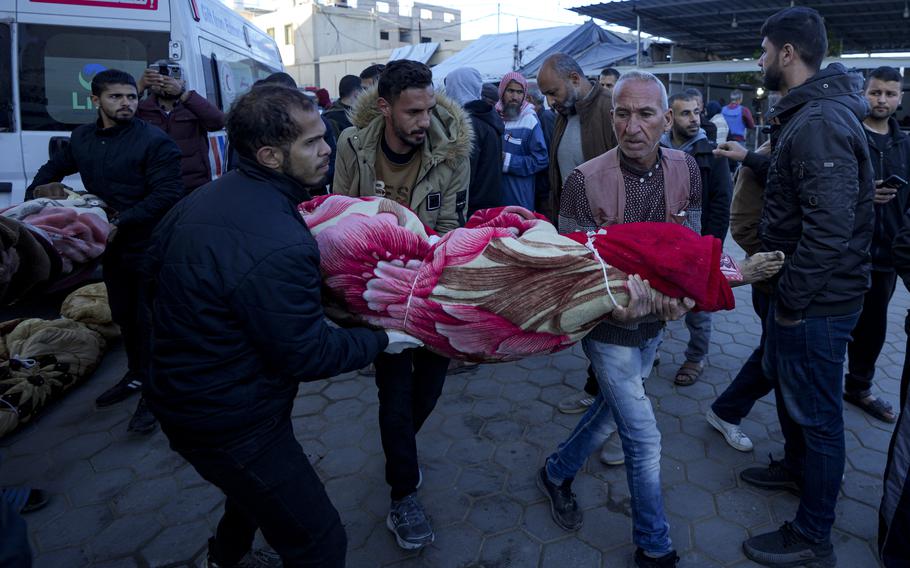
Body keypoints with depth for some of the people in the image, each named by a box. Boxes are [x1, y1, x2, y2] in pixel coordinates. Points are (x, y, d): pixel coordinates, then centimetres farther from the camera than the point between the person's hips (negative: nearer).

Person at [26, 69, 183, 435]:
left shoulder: (155, 141, -12)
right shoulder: (82, 138, 10)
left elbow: (167, 195, -20)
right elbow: (53, 168, 27)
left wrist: (122, 222, -24)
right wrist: (37, 191, 8)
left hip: (148, 247, -7)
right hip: (111, 246, 7)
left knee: (148, 321, 0)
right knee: (124, 317, 19)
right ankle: (136, 376, 38)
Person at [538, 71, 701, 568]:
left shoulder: (685, 170, -6)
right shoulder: (584, 182, -20)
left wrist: (680, 294, -20)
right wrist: (616, 303, -34)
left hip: (655, 322, 6)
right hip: (609, 328, -5)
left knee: (612, 410, 22)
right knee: (644, 440, 2)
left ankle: (557, 473, 48)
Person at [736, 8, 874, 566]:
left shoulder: (821, 123, -24)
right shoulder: (806, 113, 10)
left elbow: (829, 229, -28)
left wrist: (793, 300, -21)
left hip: (819, 300, -10)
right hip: (798, 288, 10)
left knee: (816, 411, 3)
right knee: (785, 379, 26)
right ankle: (796, 466, 50)